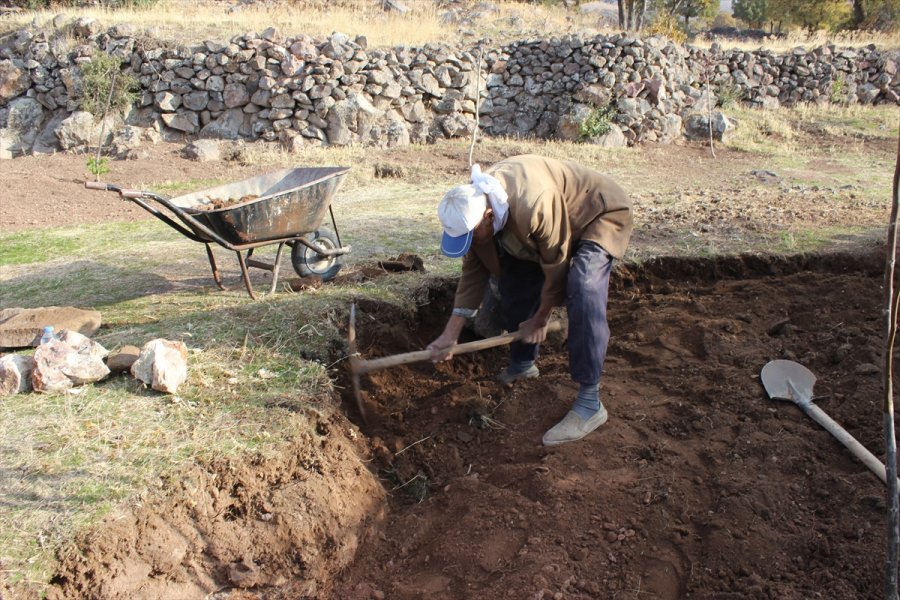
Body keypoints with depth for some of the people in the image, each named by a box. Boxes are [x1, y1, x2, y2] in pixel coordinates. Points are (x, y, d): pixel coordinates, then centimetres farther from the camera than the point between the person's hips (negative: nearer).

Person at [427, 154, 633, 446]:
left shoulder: (535, 205, -42)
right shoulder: (472, 204, -18)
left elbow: (556, 265, -27)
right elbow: (473, 271, -10)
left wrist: (541, 319, -13)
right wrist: (450, 334, -12)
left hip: (600, 214, -8)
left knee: (582, 291, -29)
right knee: (514, 280, 5)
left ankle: (590, 402, -23)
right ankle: (522, 365, 26)